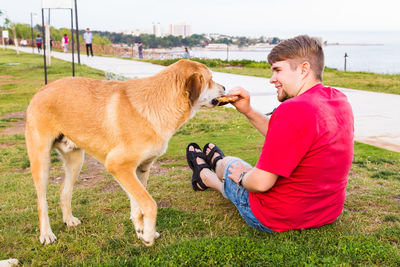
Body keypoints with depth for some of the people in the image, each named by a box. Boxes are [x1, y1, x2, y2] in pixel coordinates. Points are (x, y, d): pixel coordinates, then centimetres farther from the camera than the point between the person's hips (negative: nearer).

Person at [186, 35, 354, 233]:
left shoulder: (293, 110, -31)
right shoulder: (340, 100, -2)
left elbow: (261, 183, -28)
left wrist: (242, 176, -6)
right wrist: (248, 111, 3)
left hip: (279, 218, -7)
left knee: (230, 165, 20)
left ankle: (204, 175, 56)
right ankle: (216, 163, 64)